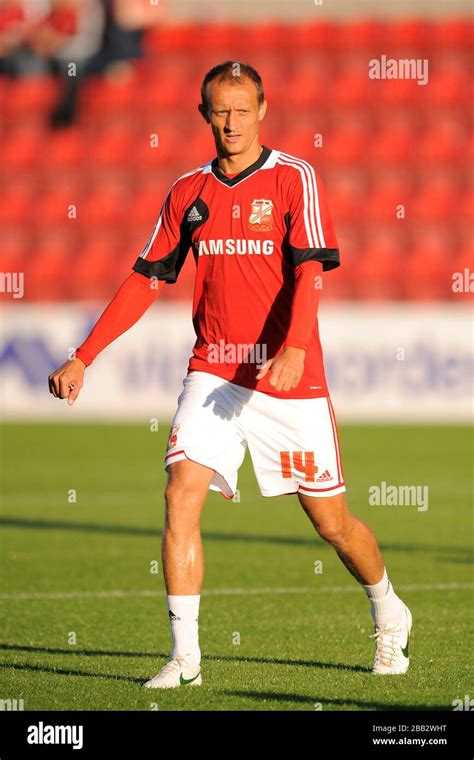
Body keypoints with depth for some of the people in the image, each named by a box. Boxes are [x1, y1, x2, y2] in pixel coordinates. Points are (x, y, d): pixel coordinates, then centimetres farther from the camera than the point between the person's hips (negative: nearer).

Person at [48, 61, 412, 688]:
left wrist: (295, 348, -32)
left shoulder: (293, 179, -5)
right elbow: (146, 280, 12)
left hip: (290, 379, -3)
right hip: (213, 372, 3)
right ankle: (185, 656, -10)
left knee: (331, 520, 5)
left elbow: (310, 269, -16)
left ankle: (389, 615, 33)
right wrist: (83, 358, 6)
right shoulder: (188, 192, 8)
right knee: (181, 497, -15)